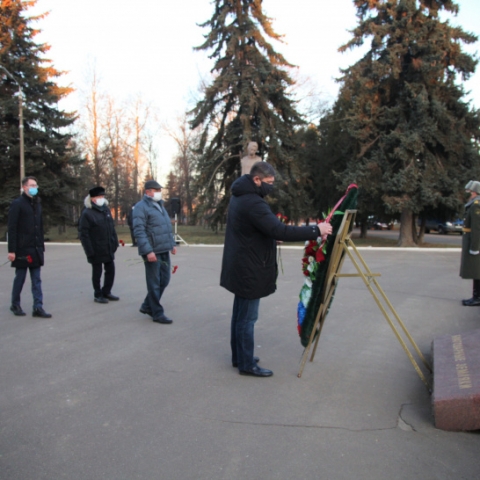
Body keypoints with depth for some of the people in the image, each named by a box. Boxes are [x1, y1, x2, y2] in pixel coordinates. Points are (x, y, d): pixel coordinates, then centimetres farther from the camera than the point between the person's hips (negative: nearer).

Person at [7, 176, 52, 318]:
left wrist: (42, 245, 12)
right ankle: (15, 305, 23)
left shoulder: (37, 204, 14)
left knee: (37, 280, 4)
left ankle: (38, 307, 5)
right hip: (22, 249, -6)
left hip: (36, 249, 6)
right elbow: (12, 228, -11)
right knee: (20, 278, 6)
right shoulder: (17, 204, -6)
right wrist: (11, 250, -15)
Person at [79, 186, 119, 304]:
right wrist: (89, 251, -18)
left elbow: (112, 228, 14)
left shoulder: (106, 210, 9)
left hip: (108, 249, 6)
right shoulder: (87, 213, -12)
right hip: (96, 250, -6)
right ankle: (98, 295, 20)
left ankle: (106, 292, 28)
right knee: (97, 272, 6)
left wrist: (115, 243, 8)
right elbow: (83, 234, -15)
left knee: (110, 270, 12)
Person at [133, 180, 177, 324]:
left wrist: (172, 244, 19)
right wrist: (148, 251, -24)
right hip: (152, 251, -8)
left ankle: (147, 306, 28)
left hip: (164, 250, 8)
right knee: (154, 283, 1)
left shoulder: (160, 206, 18)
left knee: (164, 280, 13)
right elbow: (139, 231, -17)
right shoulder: (141, 207, -9)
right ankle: (157, 313, 10)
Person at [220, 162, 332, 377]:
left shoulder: (240, 196, 10)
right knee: (247, 318, 0)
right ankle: (247, 364, 12)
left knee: (240, 314, 18)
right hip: (249, 270, -10)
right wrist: (316, 230, -25)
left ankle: (239, 357, 30)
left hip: (242, 267, 10)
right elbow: (279, 231, -30)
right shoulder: (253, 203, -24)